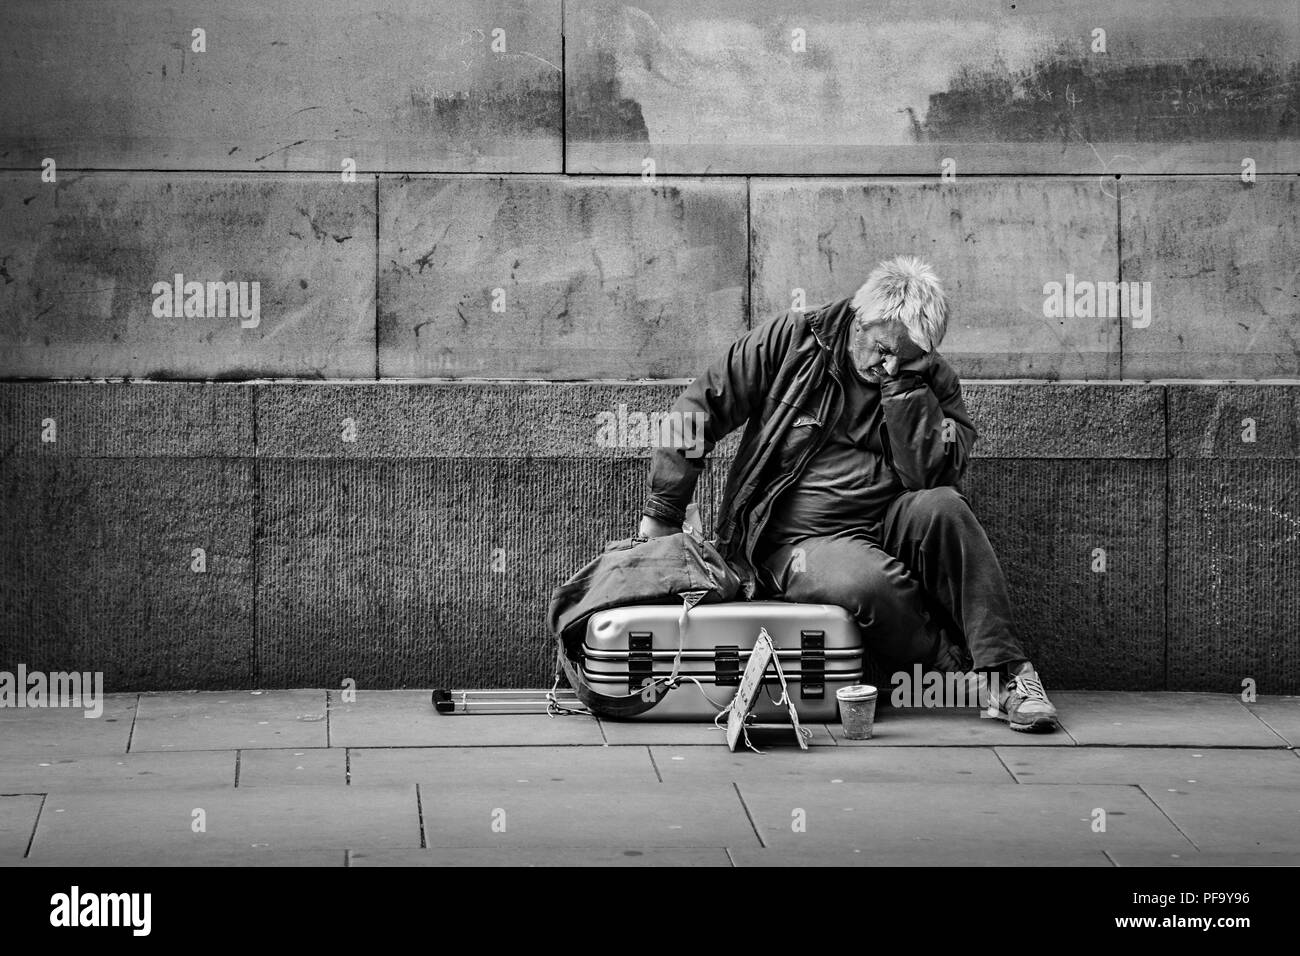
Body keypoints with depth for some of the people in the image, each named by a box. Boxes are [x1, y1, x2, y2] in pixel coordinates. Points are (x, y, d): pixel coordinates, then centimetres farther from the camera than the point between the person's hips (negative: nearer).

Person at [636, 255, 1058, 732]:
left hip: (888, 528, 3)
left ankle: (1006, 669, -29)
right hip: (796, 539, -3)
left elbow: (934, 475, -12)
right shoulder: (790, 341, -3)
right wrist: (662, 514, 0)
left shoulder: (934, 382, 4)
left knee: (942, 508, -31)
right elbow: (698, 410, 1)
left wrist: (904, 386, -15)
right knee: (872, 583, -37)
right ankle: (969, 669, -16)